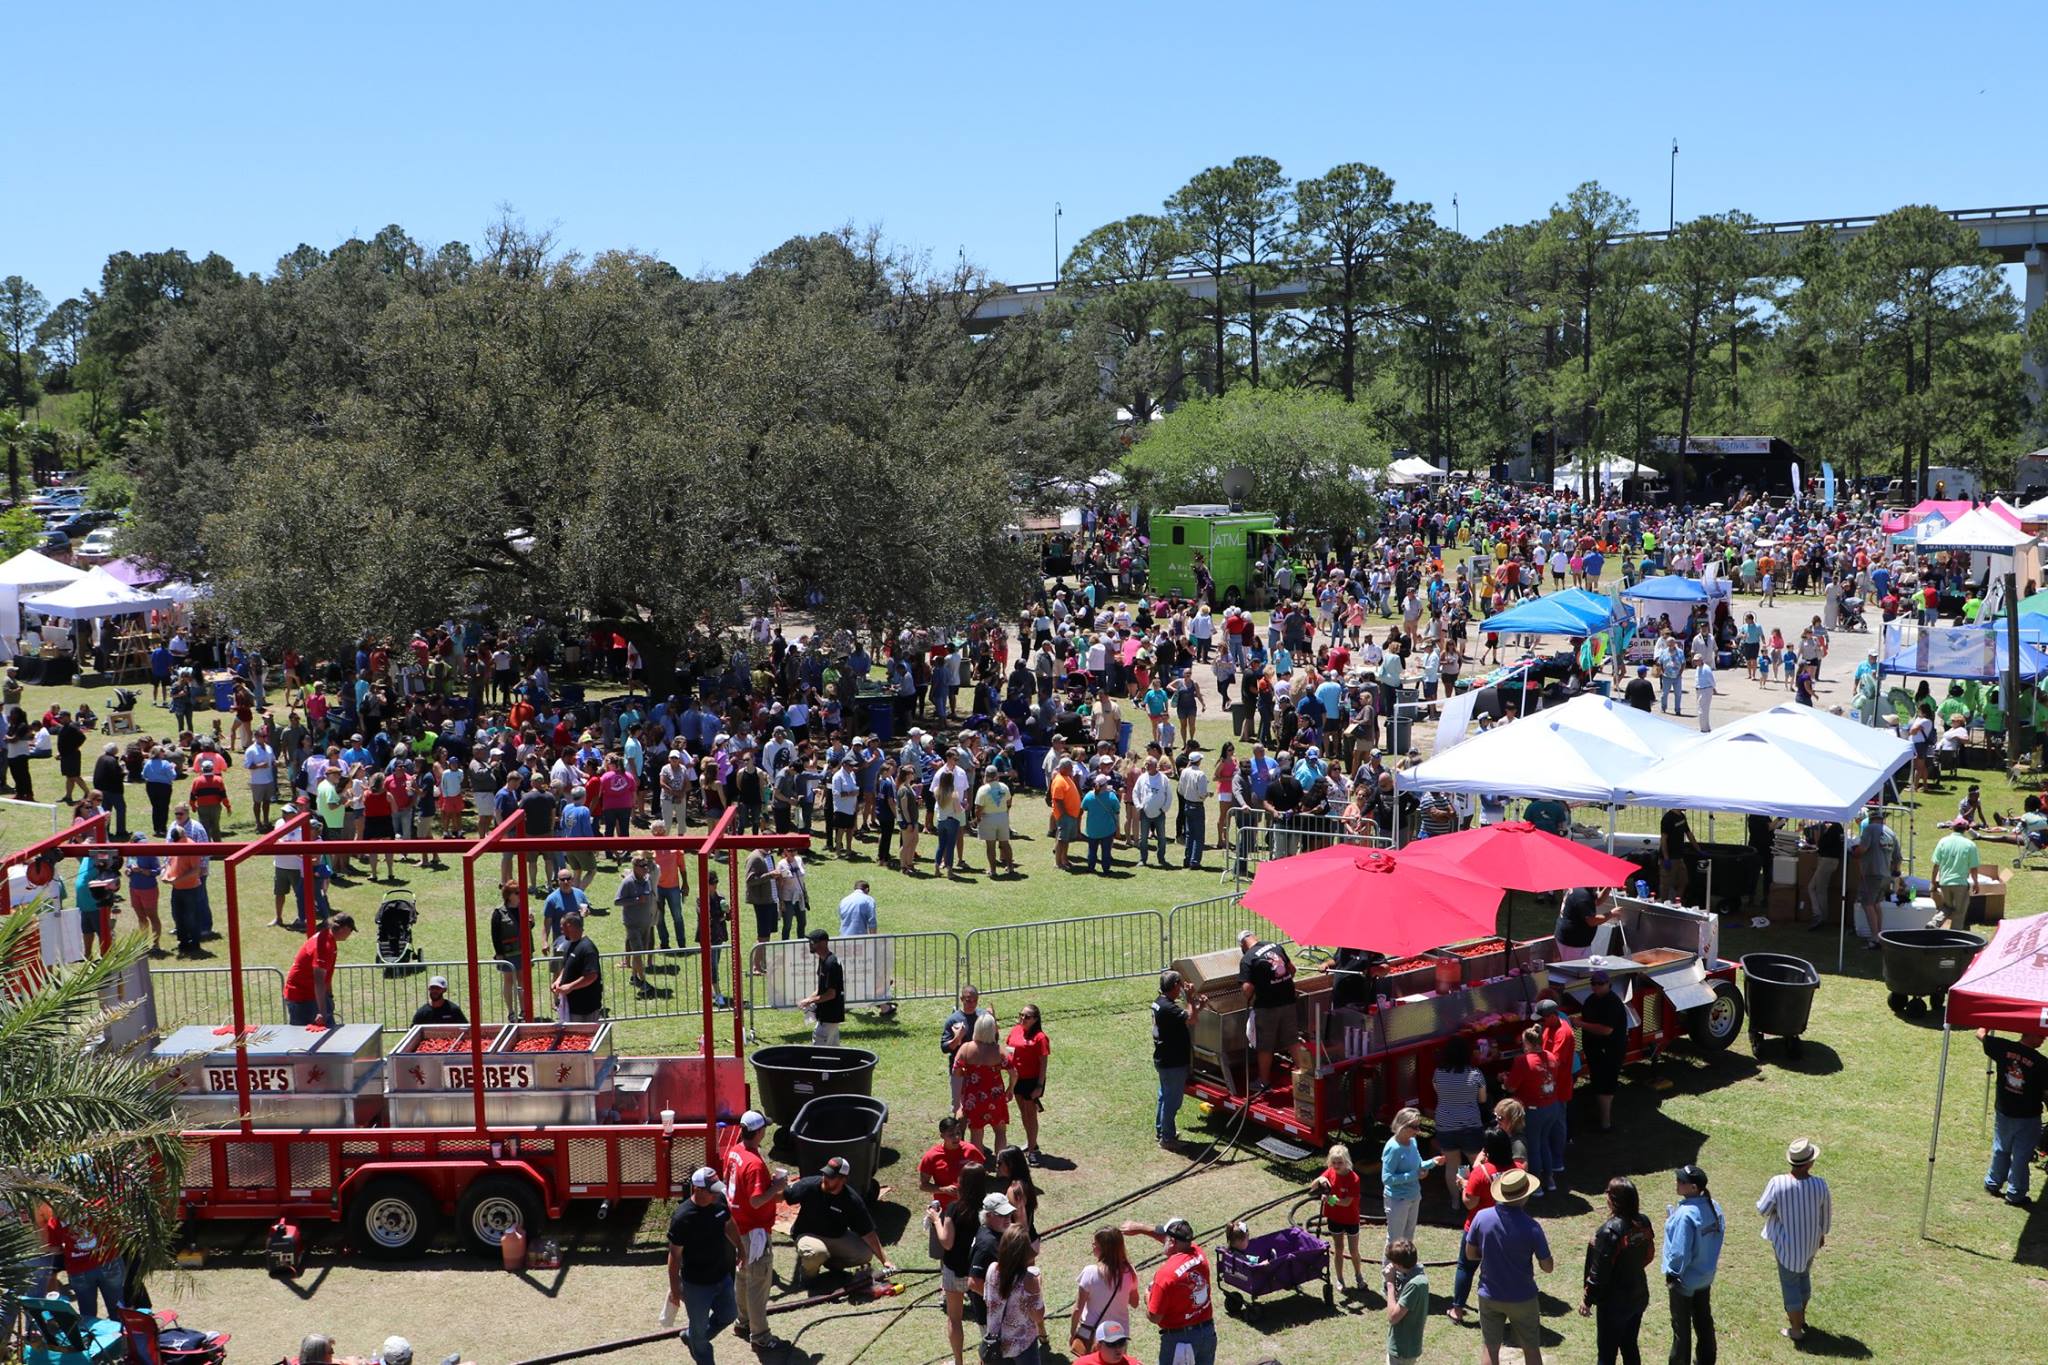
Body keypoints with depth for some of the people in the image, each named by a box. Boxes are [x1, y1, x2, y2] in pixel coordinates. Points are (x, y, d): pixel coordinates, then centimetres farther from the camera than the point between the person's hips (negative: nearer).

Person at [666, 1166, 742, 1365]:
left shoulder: (719, 1200, -11)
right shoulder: (682, 1219, -30)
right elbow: (675, 1256, -20)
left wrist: (741, 1248, 19)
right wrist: (675, 1289, -14)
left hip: (722, 1277, 6)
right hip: (697, 1285, -6)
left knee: (729, 1315, 23)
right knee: (700, 1328, 14)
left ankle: (690, 1337, 47)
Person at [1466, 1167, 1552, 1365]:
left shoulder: (1481, 1217, -14)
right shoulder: (1531, 1227, -22)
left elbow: (1470, 1254, -2)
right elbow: (1547, 1267, -13)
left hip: (1489, 1295, 2)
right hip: (1522, 1299, -2)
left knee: (1489, 1349, 15)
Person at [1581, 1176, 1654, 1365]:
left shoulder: (1609, 1232, -28)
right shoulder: (1643, 1223, -7)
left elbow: (1599, 1272, -22)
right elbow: (1648, 1255, 8)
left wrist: (1587, 1299, -10)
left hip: (1613, 1303, -7)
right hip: (1639, 1298, 7)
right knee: (1630, 1347, 22)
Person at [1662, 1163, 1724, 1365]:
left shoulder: (1685, 1214, -33)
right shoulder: (1713, 1206, -9)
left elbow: (1680, 1252, -28)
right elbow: (1718, 1235, 5)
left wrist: (1671, 1274, -12)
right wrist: (1709, 1261, 16)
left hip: (1685, 1279, -7)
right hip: (1706, 1275, 7)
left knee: (1681, 1326, 11)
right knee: (1704, 1320, 23)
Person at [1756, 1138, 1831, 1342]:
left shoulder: (1778, 1183, -28)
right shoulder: (1819, 1185, -20)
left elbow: (1763, 1209, -16)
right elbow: (1826, 1213, -3)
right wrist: (1822, 1233, 16)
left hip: (1787, 1243, -3)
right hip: (1811, 1240, 3)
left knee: (1790, 1284, 13)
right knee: (1804, 1276, 28)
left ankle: (1796, 1330, 24)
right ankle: (1800, 1317, 47)